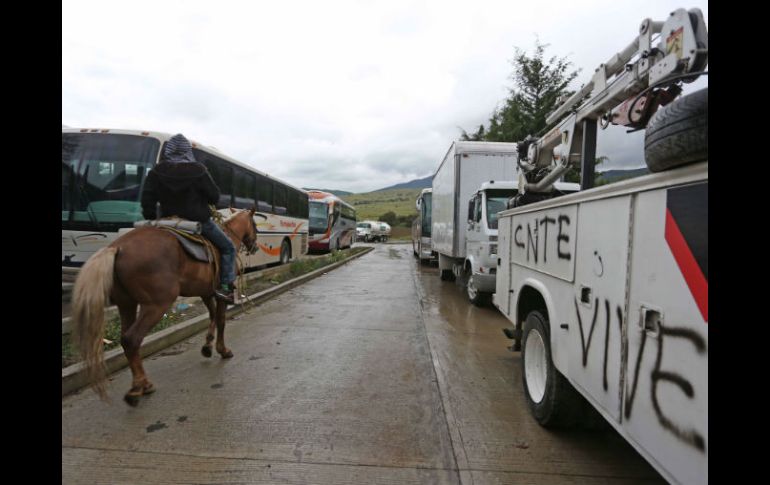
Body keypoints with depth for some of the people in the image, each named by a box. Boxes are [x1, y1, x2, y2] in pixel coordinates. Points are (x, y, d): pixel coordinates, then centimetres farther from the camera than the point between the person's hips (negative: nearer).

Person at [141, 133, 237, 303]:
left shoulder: (157, 172, -1)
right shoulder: (198, 170, -11)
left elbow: (147, 199, -3)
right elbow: (214, 197, -5)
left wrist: (152, 219, 9)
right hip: (199, 221, -4)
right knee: (228, 247, 10)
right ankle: (225, 286, -1)